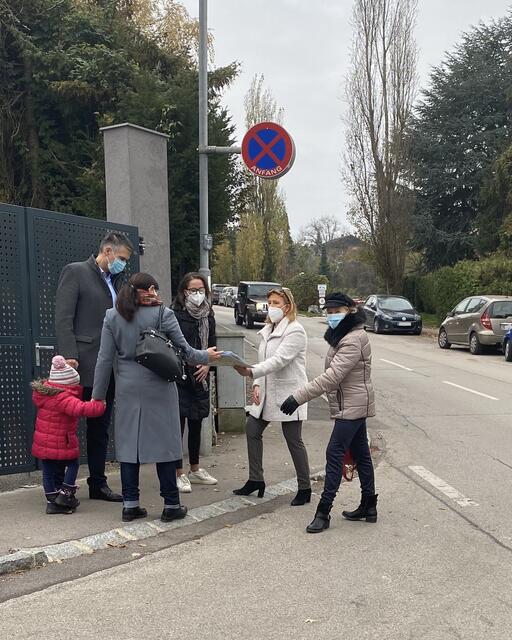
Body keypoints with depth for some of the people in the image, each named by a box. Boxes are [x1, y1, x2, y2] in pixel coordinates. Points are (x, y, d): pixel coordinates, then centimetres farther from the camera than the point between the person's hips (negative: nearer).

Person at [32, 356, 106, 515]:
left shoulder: (41, 392, 5)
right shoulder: (64, 398, -23)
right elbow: (82, 409, -36)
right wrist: (100, 405, -26)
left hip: (42, 442, 8)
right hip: (61, 444, -8)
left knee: (49, 471, 12)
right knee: (72, 465, 12)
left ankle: (52, 501, 14)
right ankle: (65, 494, 6)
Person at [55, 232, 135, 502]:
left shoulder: (117, 280, 18)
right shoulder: (75, 272, -3)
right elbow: (63, 318, -11)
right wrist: (69, 356, -19)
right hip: (83, 365, -7)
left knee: (100, 428, 13)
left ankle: (98, 483, 22)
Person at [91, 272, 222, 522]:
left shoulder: (112, 316, 3)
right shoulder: (163, 314, -7)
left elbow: (105, 359, 2)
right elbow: (184, 351, -3)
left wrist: (98, 394, 8)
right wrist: (206, 356, 16)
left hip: (127, 391, 3)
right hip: (159, 389, -3)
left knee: (128, 443, 9)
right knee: (165, 443, 6)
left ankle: (130, 504, 12)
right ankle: (171, 505, 12)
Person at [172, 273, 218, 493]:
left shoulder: (208, 316, 9)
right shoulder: (176, 315, -10)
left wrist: (207, 365, -1)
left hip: (200, 377, 6)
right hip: (179, 377, -6)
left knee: (196, 424, 15)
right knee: (178, 423, -3)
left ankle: (195, 470, 27)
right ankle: (179, 474, 4)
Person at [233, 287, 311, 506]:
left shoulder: (295, 331, -15)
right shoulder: (268, 330, 13)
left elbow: (278, 360, -26)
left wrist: (251, 372, -37)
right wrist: (257, 384, 0)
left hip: (288, 394, -9)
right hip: (267, 393, 9)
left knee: (294, 441, -1)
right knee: (252, 430, 10)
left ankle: (304, 489, 12)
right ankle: (256, 480, 23)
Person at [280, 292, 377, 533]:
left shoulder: (353, 340, -21)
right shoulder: (342, 336, 13)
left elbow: (332, 377, -29)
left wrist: (298, 397, -31)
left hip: (352, 406, -10)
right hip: (352, 405, 10)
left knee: (334, 454, -9)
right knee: (361, 454, 14)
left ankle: (323, 512, -5)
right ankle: (368, 506, 23)